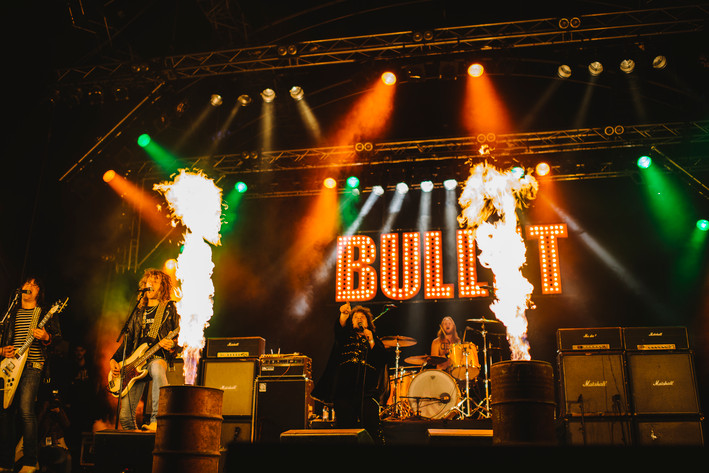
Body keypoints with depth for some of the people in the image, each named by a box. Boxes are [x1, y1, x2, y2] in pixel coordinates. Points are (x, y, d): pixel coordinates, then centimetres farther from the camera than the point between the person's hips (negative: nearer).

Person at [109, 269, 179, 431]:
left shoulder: (169, 308, 7)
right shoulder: (139, 311, 20)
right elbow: (128, 340, 21)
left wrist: (171, 346, -21)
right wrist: (114, 360, 8)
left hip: (158, 358, -5)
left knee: (157, 370, -44)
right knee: (125, 415, -6)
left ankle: (156, 421, -44)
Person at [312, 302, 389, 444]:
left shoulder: (375, 339, 22)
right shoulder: (347, 336, 21)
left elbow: (381, 359, 6)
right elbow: (339, 328, -3)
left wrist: (371, 341, -5)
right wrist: (343, 315, -23)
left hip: (367, 389, -1)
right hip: (344, 387, 1)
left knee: (371, 424, -15)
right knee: (344, 424, -5)